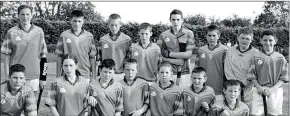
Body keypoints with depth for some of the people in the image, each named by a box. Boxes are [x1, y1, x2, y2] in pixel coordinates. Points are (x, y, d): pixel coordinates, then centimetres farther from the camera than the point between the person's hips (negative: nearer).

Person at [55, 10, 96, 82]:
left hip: (85, 76, 1)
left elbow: (92, 57, 6)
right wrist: (58, 76, 4)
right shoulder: (64, 35, 0)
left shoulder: (89, 36, 3)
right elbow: (59, 57, 5)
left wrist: (94, 76, 5)